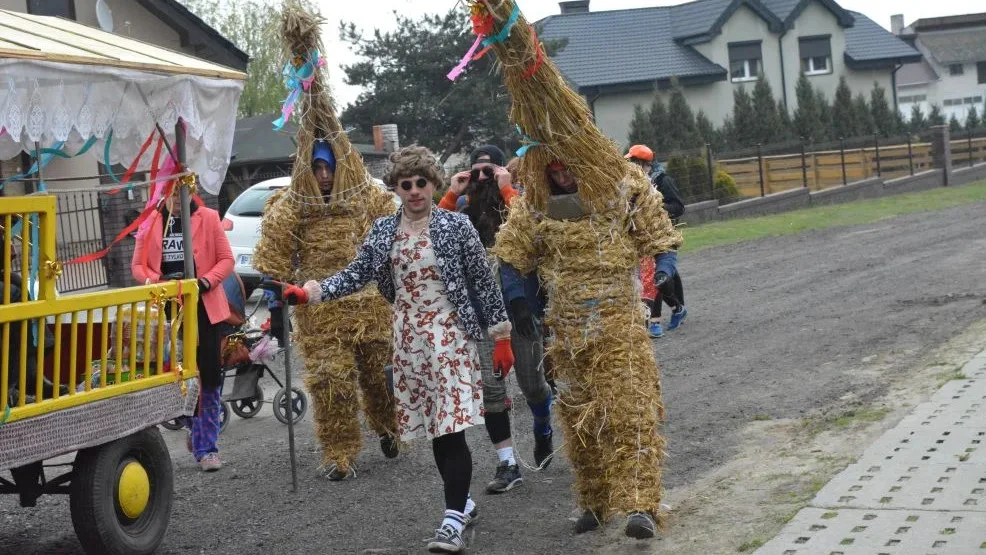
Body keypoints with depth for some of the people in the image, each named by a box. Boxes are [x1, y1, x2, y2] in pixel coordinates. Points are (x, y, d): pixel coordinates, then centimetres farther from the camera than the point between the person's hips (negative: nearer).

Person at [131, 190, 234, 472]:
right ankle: (193, 425, 29)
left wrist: (206, 282, -15)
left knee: (209, 375, -2)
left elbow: (226, 259, 2)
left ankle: (206, 445, 4)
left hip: (205, 307, -1)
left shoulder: (208, 218, 1)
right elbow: (138, 266, 7)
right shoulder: (151, 222, 5)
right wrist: (159, 281, -13)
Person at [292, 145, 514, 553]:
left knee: (451, 427, -12)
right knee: (434, 430, 10)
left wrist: (500, 336, -3)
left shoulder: (456, 225, -5)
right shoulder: (384, 230, 7)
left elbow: (483, 282, -2)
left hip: (450, 333, -5)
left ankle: (454, 519, -12)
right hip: (408, 336, 5)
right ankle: (461, 502, 26)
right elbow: (355, 276, 4)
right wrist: (309, 292, -10)